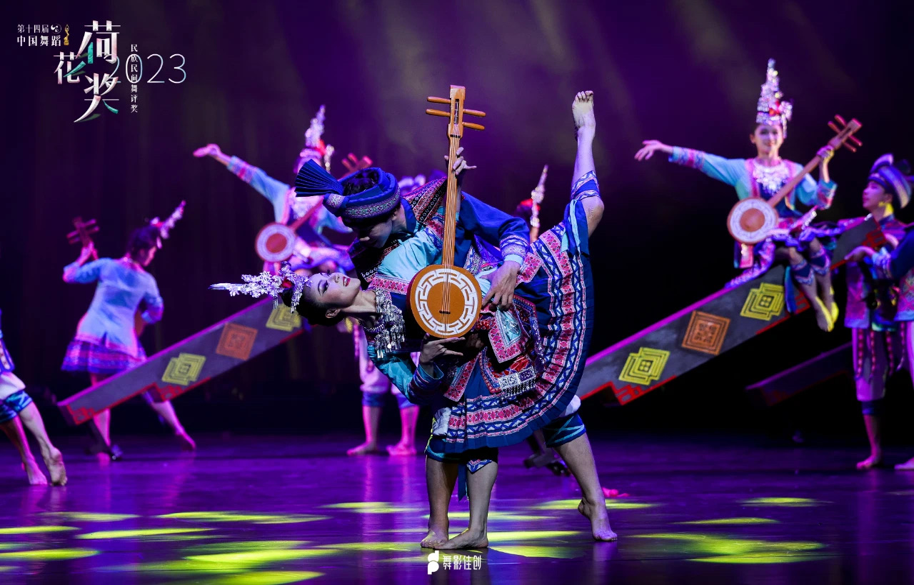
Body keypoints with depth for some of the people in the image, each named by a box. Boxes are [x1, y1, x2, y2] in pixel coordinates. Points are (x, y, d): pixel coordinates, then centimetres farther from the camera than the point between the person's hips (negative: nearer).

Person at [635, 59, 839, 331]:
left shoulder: (794, 170, 8)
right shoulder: (741, 169, 3)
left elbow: (821, 202, 0)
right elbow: (702, 160, -6)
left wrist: (822, 167, -11)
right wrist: (666, 148, -16)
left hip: (791, 230, 2)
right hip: (760, 236, -2)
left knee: (815, 247, -30)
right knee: (793, 254, -32)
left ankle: (828, 302, -15)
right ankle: (818, 308, -19)